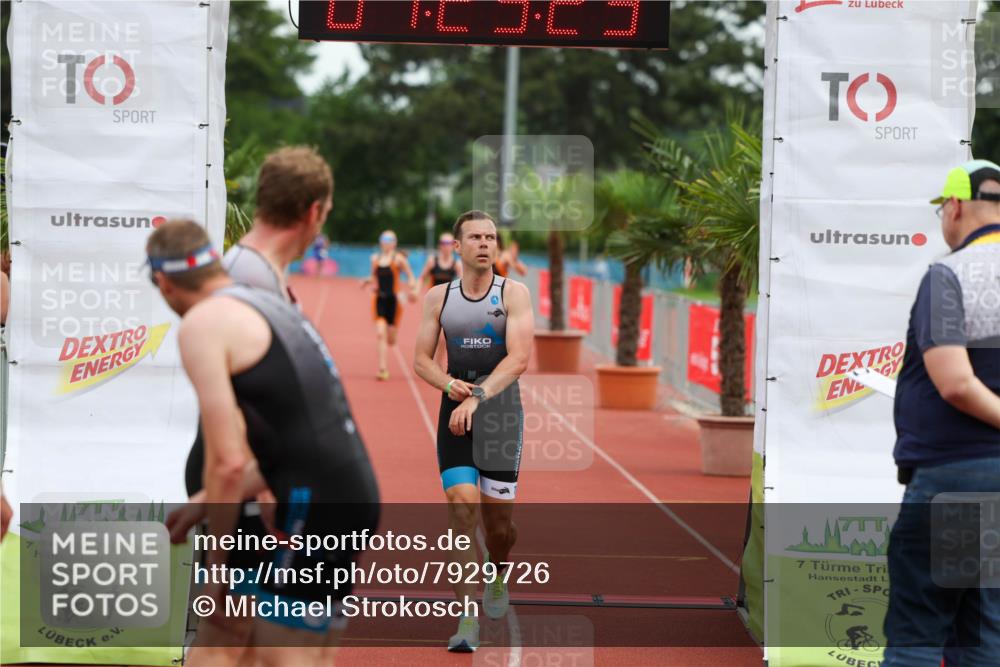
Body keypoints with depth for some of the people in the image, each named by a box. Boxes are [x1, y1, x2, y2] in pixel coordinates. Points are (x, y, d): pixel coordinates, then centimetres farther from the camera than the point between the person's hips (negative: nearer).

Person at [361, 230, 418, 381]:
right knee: (380, 334, -13)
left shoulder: (398, 258, -3)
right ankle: (382, 368, -12)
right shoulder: (375, 258, 8)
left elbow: (411, 277, -1)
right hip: (379, 300, 2)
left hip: (393, 300, -2)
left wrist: (413, 288, -20)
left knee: (390, 339, 5)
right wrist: (368, 282, 1)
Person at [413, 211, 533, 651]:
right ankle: (467, 621, -12)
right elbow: (421, 360, 8)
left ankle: (497, 578, 36)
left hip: (501, 406, -1)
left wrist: (477, 397, -23)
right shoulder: (438, 297, 8)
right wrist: (450, 385, -13)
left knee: (498, 519, 2)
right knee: (462, 507, -13)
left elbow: (519, 358, -12)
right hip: (454, 411, 1)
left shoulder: (514, 293, -1)